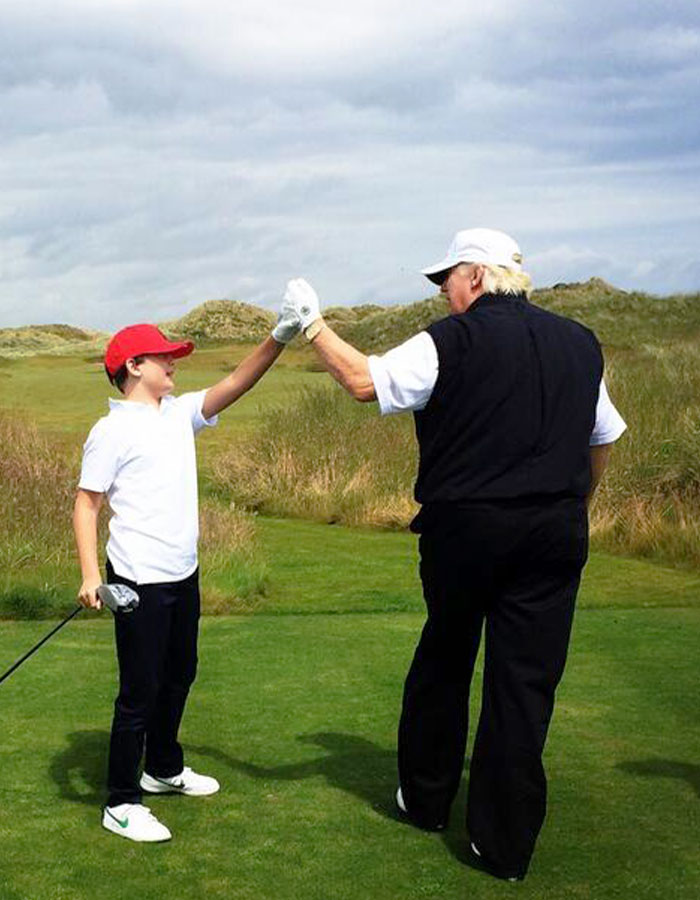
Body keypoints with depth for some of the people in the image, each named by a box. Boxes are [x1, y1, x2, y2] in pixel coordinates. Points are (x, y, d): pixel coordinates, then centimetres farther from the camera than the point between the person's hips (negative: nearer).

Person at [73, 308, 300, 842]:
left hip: (183, 576, 8)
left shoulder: (179, 414, 8)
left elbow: (235, 385, -1)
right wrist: (91, 575, -22)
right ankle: (122, 803, 10)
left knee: (179, 677, 22)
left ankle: (164, 768, 41)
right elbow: (87, 502, -13)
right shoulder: (113, 431, -12)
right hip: (139, 582, -8)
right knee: (140, 692, -2)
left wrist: (279, 339, -14)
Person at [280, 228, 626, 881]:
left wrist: (311, 324, 0)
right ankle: (505, 845, 7)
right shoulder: (580, 343, 9)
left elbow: (364, 381, -13)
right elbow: (604, 438, 17)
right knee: (524, 680, 4)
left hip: (465, 527, -3)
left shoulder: (455, 339, -8)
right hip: (555, 534, 3)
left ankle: (425, 798, 33)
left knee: (443, 661, 18)